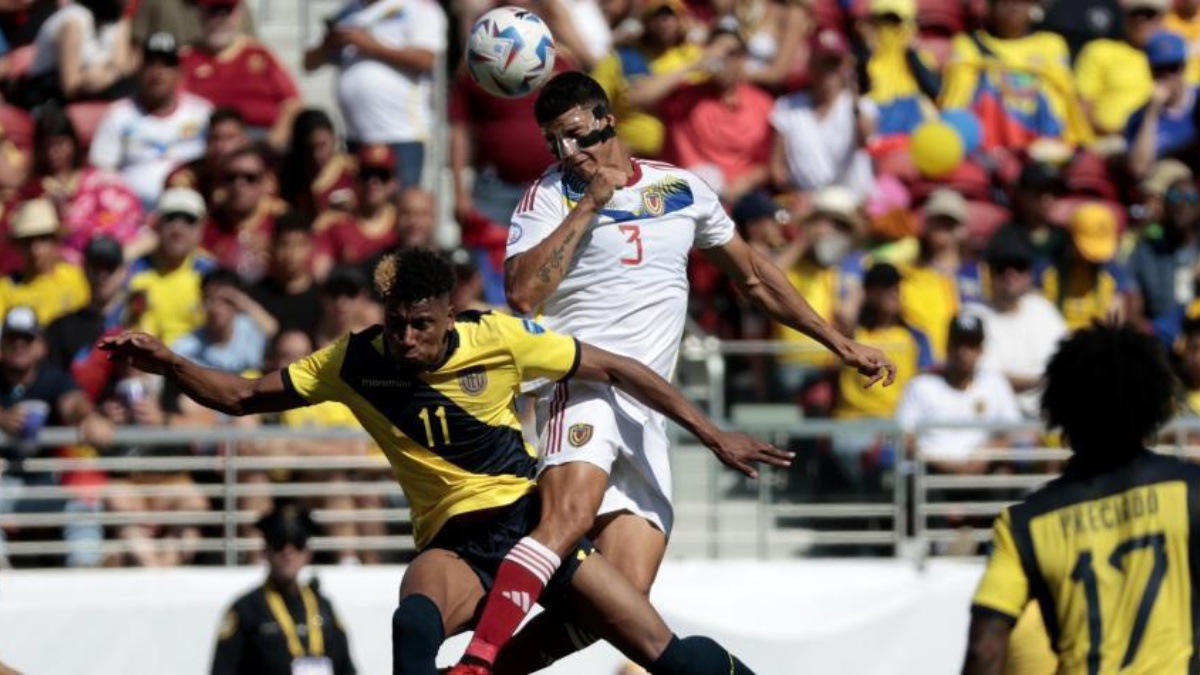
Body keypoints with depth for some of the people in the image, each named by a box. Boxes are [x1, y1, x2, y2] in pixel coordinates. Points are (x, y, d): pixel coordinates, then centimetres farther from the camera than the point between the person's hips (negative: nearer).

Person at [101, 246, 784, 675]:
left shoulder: (499, 338, -11)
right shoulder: (356, 363, -7)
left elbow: (615, 369, -1)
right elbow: (243, 396, 1)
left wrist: (712, 434, 2)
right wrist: (169, 364, -18)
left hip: (534, 517, 0)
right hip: (455, 540, 0)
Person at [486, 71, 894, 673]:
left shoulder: (682, 189, 15)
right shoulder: (550, 194, 3)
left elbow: (751, 275, 27)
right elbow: (522, 294, -14)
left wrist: (840, 345, 26)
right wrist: (590, 204, -9)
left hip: (647, 415, 5)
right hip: (583, 388, -5)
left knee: (621, 600, -11)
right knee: (571, 515, -35)